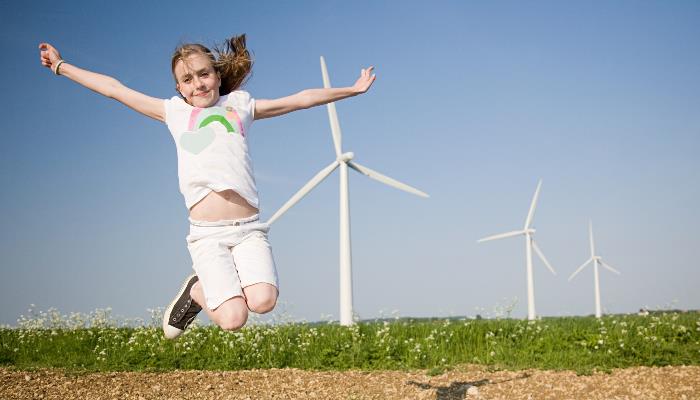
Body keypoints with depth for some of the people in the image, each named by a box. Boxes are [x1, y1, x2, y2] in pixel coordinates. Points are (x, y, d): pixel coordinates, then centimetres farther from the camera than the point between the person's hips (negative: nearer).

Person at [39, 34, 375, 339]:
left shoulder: (240, 104, 17)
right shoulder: (175, 111, 15)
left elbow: (302, 99, 24)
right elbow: (114, 89, 21)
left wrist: (353, 89, 29)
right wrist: (61, 66, 26)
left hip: (248, 228, 2)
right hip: (207, 234, -1)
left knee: (263, 301, -23)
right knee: (233, 320, -17)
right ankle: (197, 292, 16)